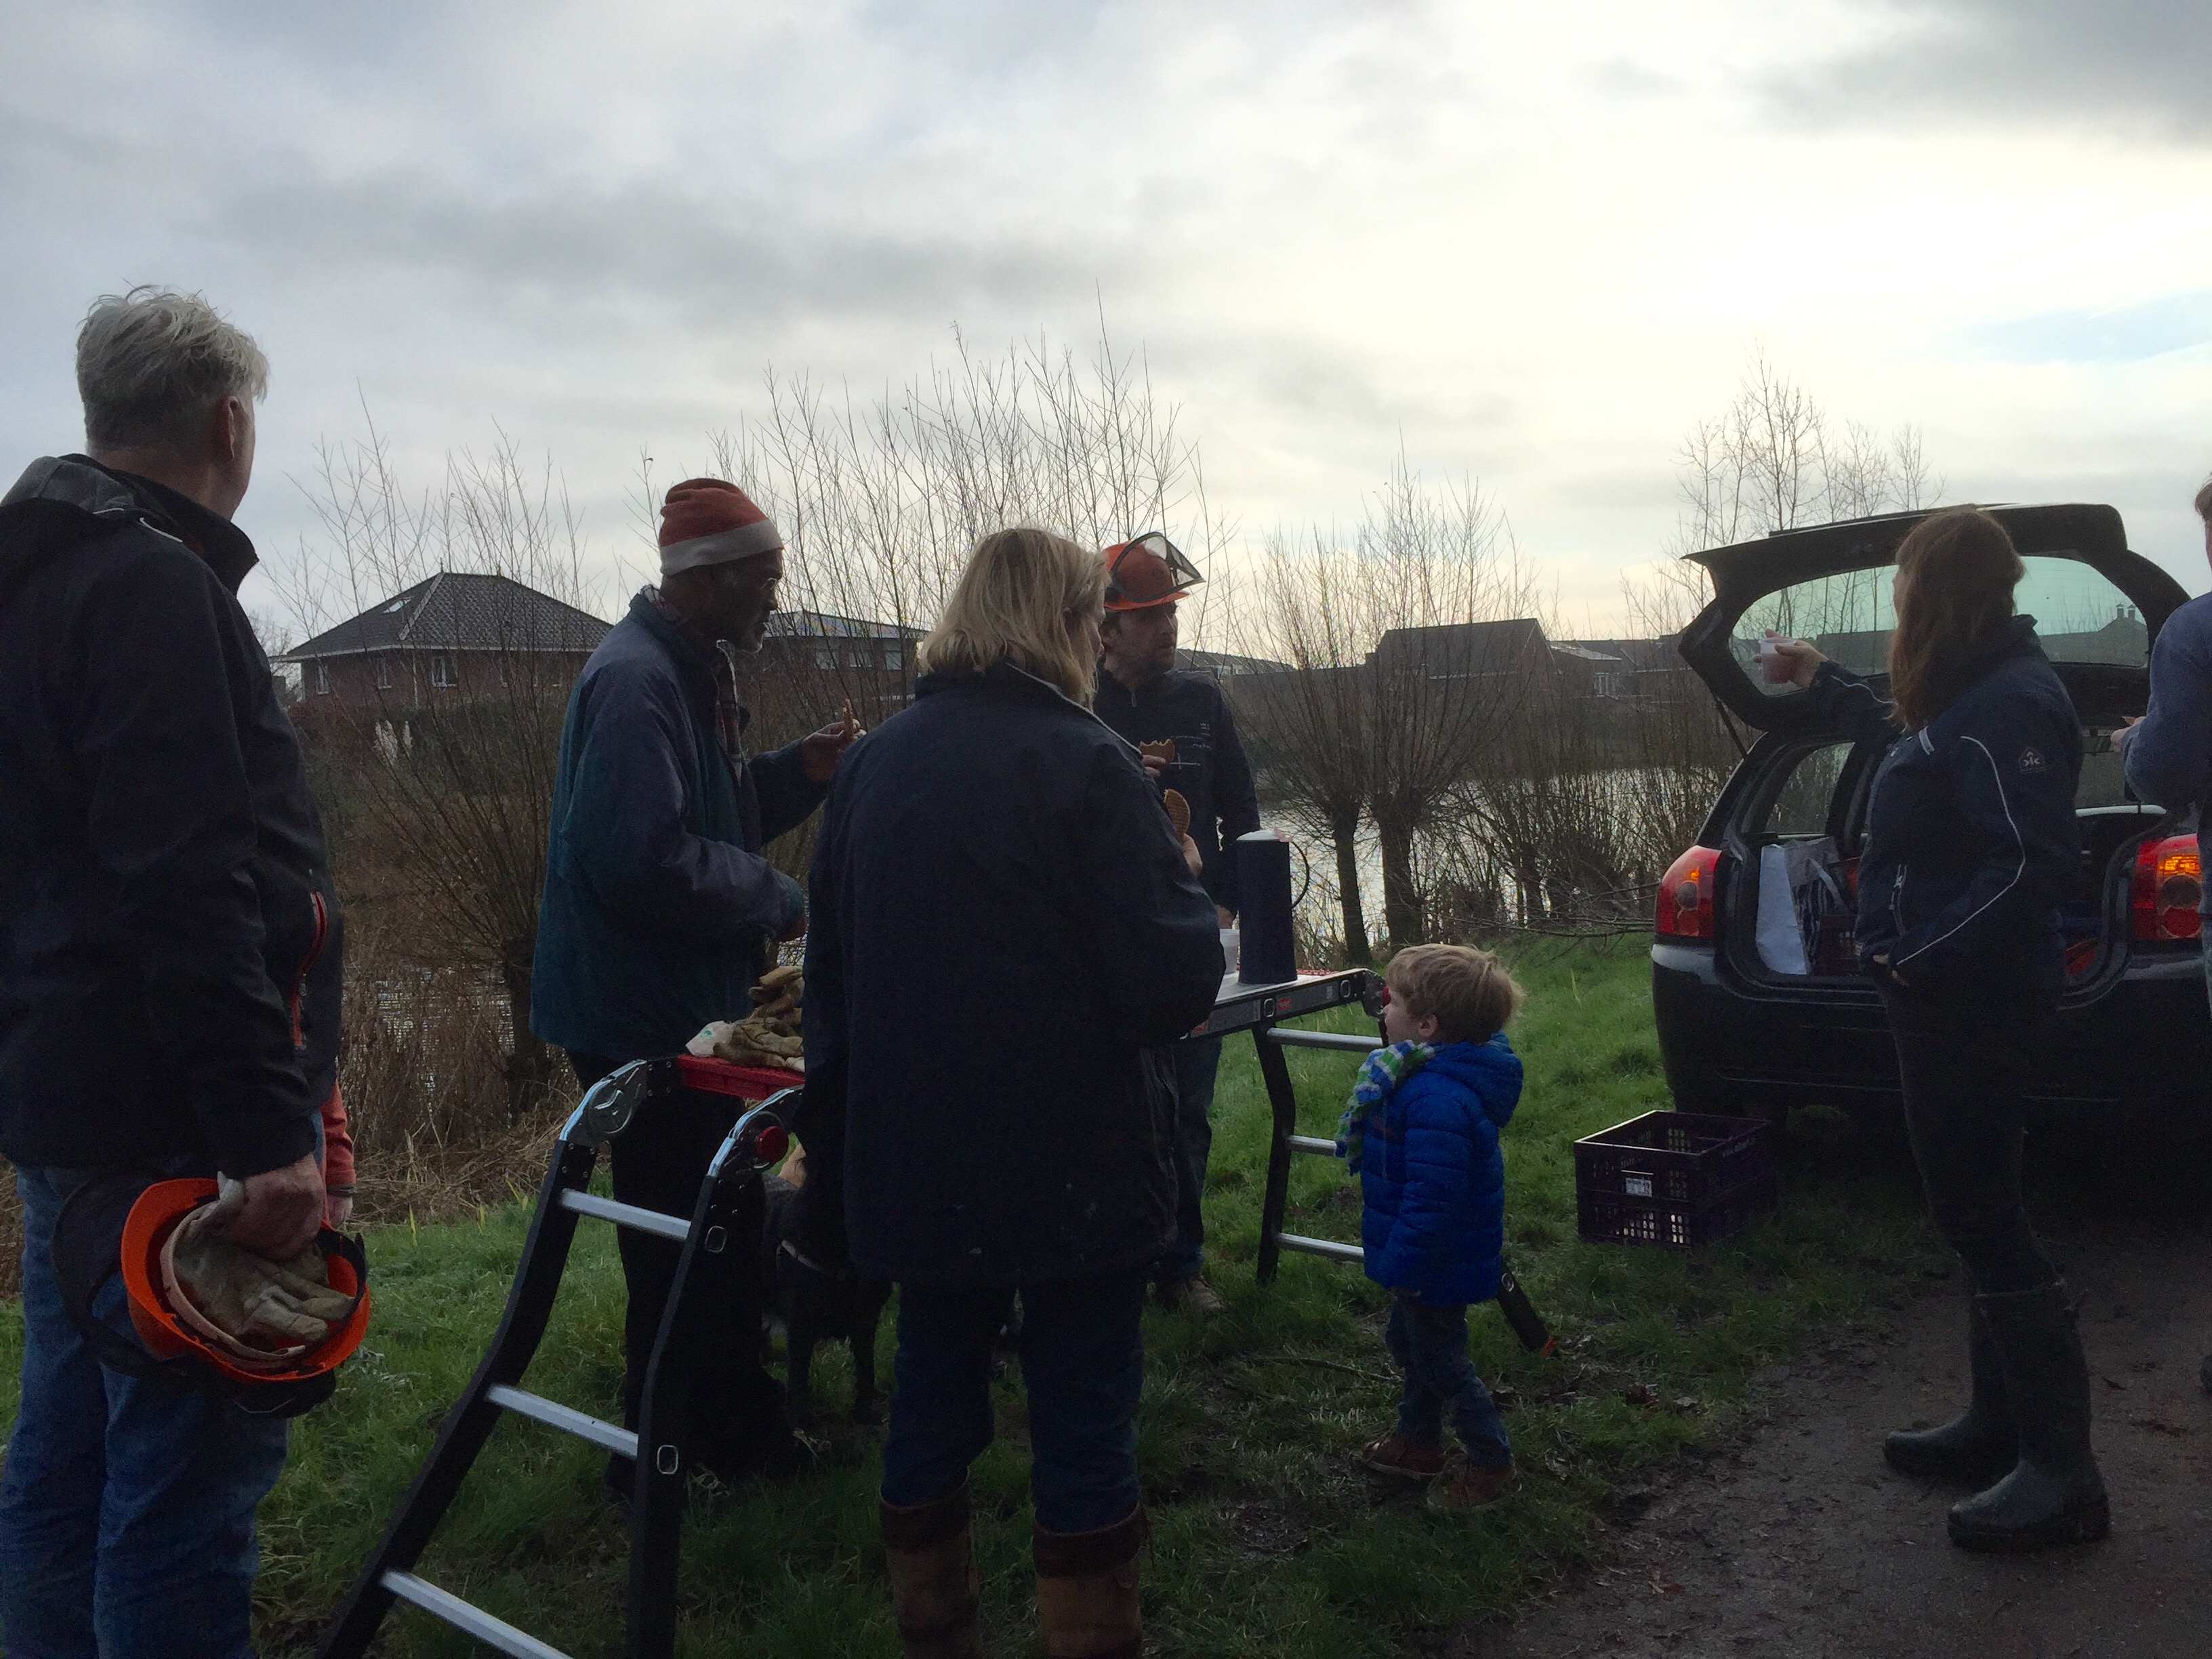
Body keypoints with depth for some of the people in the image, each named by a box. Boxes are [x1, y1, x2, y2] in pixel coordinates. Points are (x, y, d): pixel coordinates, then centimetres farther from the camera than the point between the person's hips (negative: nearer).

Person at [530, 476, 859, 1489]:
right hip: (640, 1012, -11)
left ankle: (738, 1434, 35)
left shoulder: (688, 671, 12)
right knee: (680, 1242, 2)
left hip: (677, 1004, 11)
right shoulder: (636, 680, -22)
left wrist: (800, 771, 4)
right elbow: (647, 859, -31)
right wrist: (778, 903, -18)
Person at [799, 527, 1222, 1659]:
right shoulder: (1087, 766, -14)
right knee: (1083, 1416, 8)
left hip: (914, 1162, 6)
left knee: (933, 1396, 18)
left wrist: (832, 1142, 21)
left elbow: (831, 974, 12)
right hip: (1077, 1170, -5)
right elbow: (1173, 983, -18)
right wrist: (1185, 882, 2)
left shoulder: (871, 766, 5)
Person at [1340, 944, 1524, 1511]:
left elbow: (1432, 1196, -33)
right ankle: (1418, 1441, 43)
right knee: (1409, 1343, 25)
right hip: (1421, 1256, 10)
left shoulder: (1438, 1098, -34)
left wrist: (1406, 1266, -24)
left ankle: (1491, 1460, 26)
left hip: (1438, 1265, -10)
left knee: (1439, 1359, 8)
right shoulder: (1426, 1076, 1)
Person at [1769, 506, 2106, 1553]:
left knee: (1979, 1216, -4)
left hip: (1971, 1004, -10)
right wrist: (1824, 684, 41)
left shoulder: (2006, 705, -20)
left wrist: (1919, 959, -23)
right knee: (1976, 1212, 16)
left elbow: (2035, 864, -27)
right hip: (1955, 997, 10)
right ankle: (2001, 1427, 27)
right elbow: (1910, 741, 34)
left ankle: (2062, 1474, 5)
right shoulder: (1970, 693, 11)